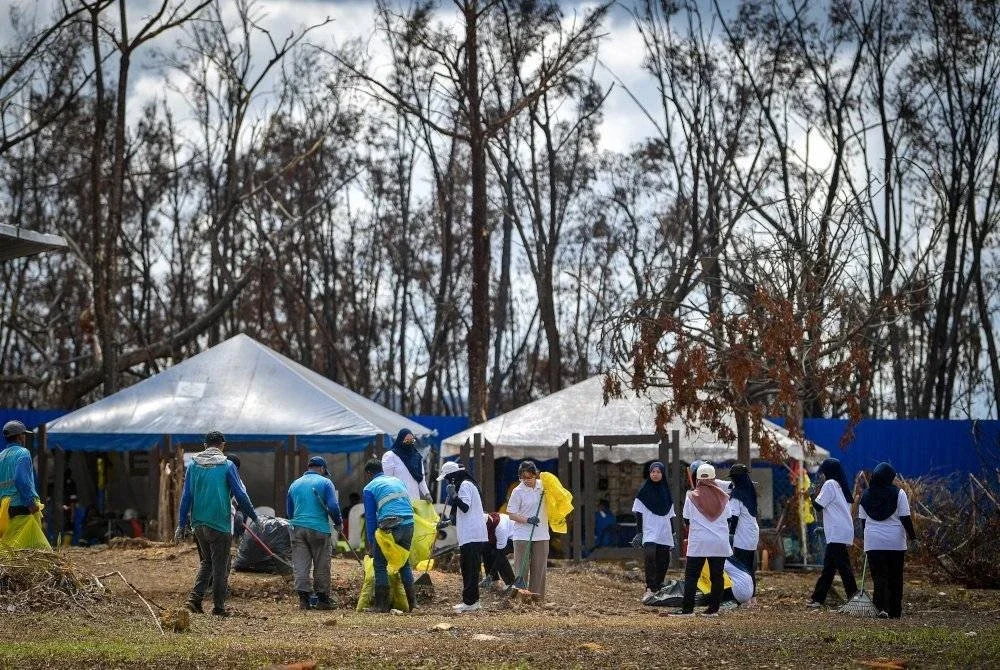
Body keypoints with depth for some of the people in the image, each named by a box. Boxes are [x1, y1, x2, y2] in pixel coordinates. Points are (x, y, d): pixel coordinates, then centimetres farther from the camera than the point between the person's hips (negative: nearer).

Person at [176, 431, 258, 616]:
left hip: (198, 524, 4)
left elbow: (186, 496, 5)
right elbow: (240, 495, -6)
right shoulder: (227, 466, -7)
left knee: (207, 561, 19)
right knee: (220, 566, 5)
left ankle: (195, 598, 4)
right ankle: (218, 607, 7)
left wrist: (181, 525, 8)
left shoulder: (194, 465, 5)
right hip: (220, 524, -4)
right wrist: (253, 516, 7)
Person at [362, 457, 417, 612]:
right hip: (409, 524, 5)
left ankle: (382, 605, 3)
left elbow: (370, 518, 3)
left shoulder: (369, 488, 6)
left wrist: (371, 543, 7)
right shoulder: (397, 481, 23)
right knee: (405, 563, 20)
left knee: (380, 564, 6)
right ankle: (412, 601, 17)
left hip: (390, 528, -5)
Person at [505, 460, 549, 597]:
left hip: (541, 535, 4)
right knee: (522, 568, -4)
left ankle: (537, 596, 13)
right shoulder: (518, 491, -7)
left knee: (540, 568, 7)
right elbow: (511, 514, -7)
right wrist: (528, 520, -20)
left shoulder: (543, 486, 5)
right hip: (523, 536, -4)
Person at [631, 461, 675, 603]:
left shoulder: (666, 492, 13)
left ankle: (658, 588, 14)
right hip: (649, 532, -5)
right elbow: (638, 513, 1)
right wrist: (639, 532, -6)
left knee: (663, 560, 2)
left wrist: (673, 534, 15)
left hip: (664, 533, 5)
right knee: (650, 556, -23)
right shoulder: (644, 491, 2)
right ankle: (650, 589, -28)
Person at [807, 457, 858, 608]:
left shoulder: (830, 484, -7)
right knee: (828, 566, 12)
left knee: (843, 566, -11)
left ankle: (854, 597, -15)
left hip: (837, 534, -9)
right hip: (845, 532, 9)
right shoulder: (842, 486, 19)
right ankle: (818, 598, 17)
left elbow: (818, 505, -8)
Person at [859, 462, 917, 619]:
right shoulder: (898, 493, -6)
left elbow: (863, 520, 10)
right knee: (895, 577, 8)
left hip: (873, 542, 2)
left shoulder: (866, 495, 4)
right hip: (895, 542, -2)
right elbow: (905, 518, -8)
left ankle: (881, 607, -16)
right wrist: (912, 536, 2)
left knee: (879, 576, 1)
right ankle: (895, 611, 11)